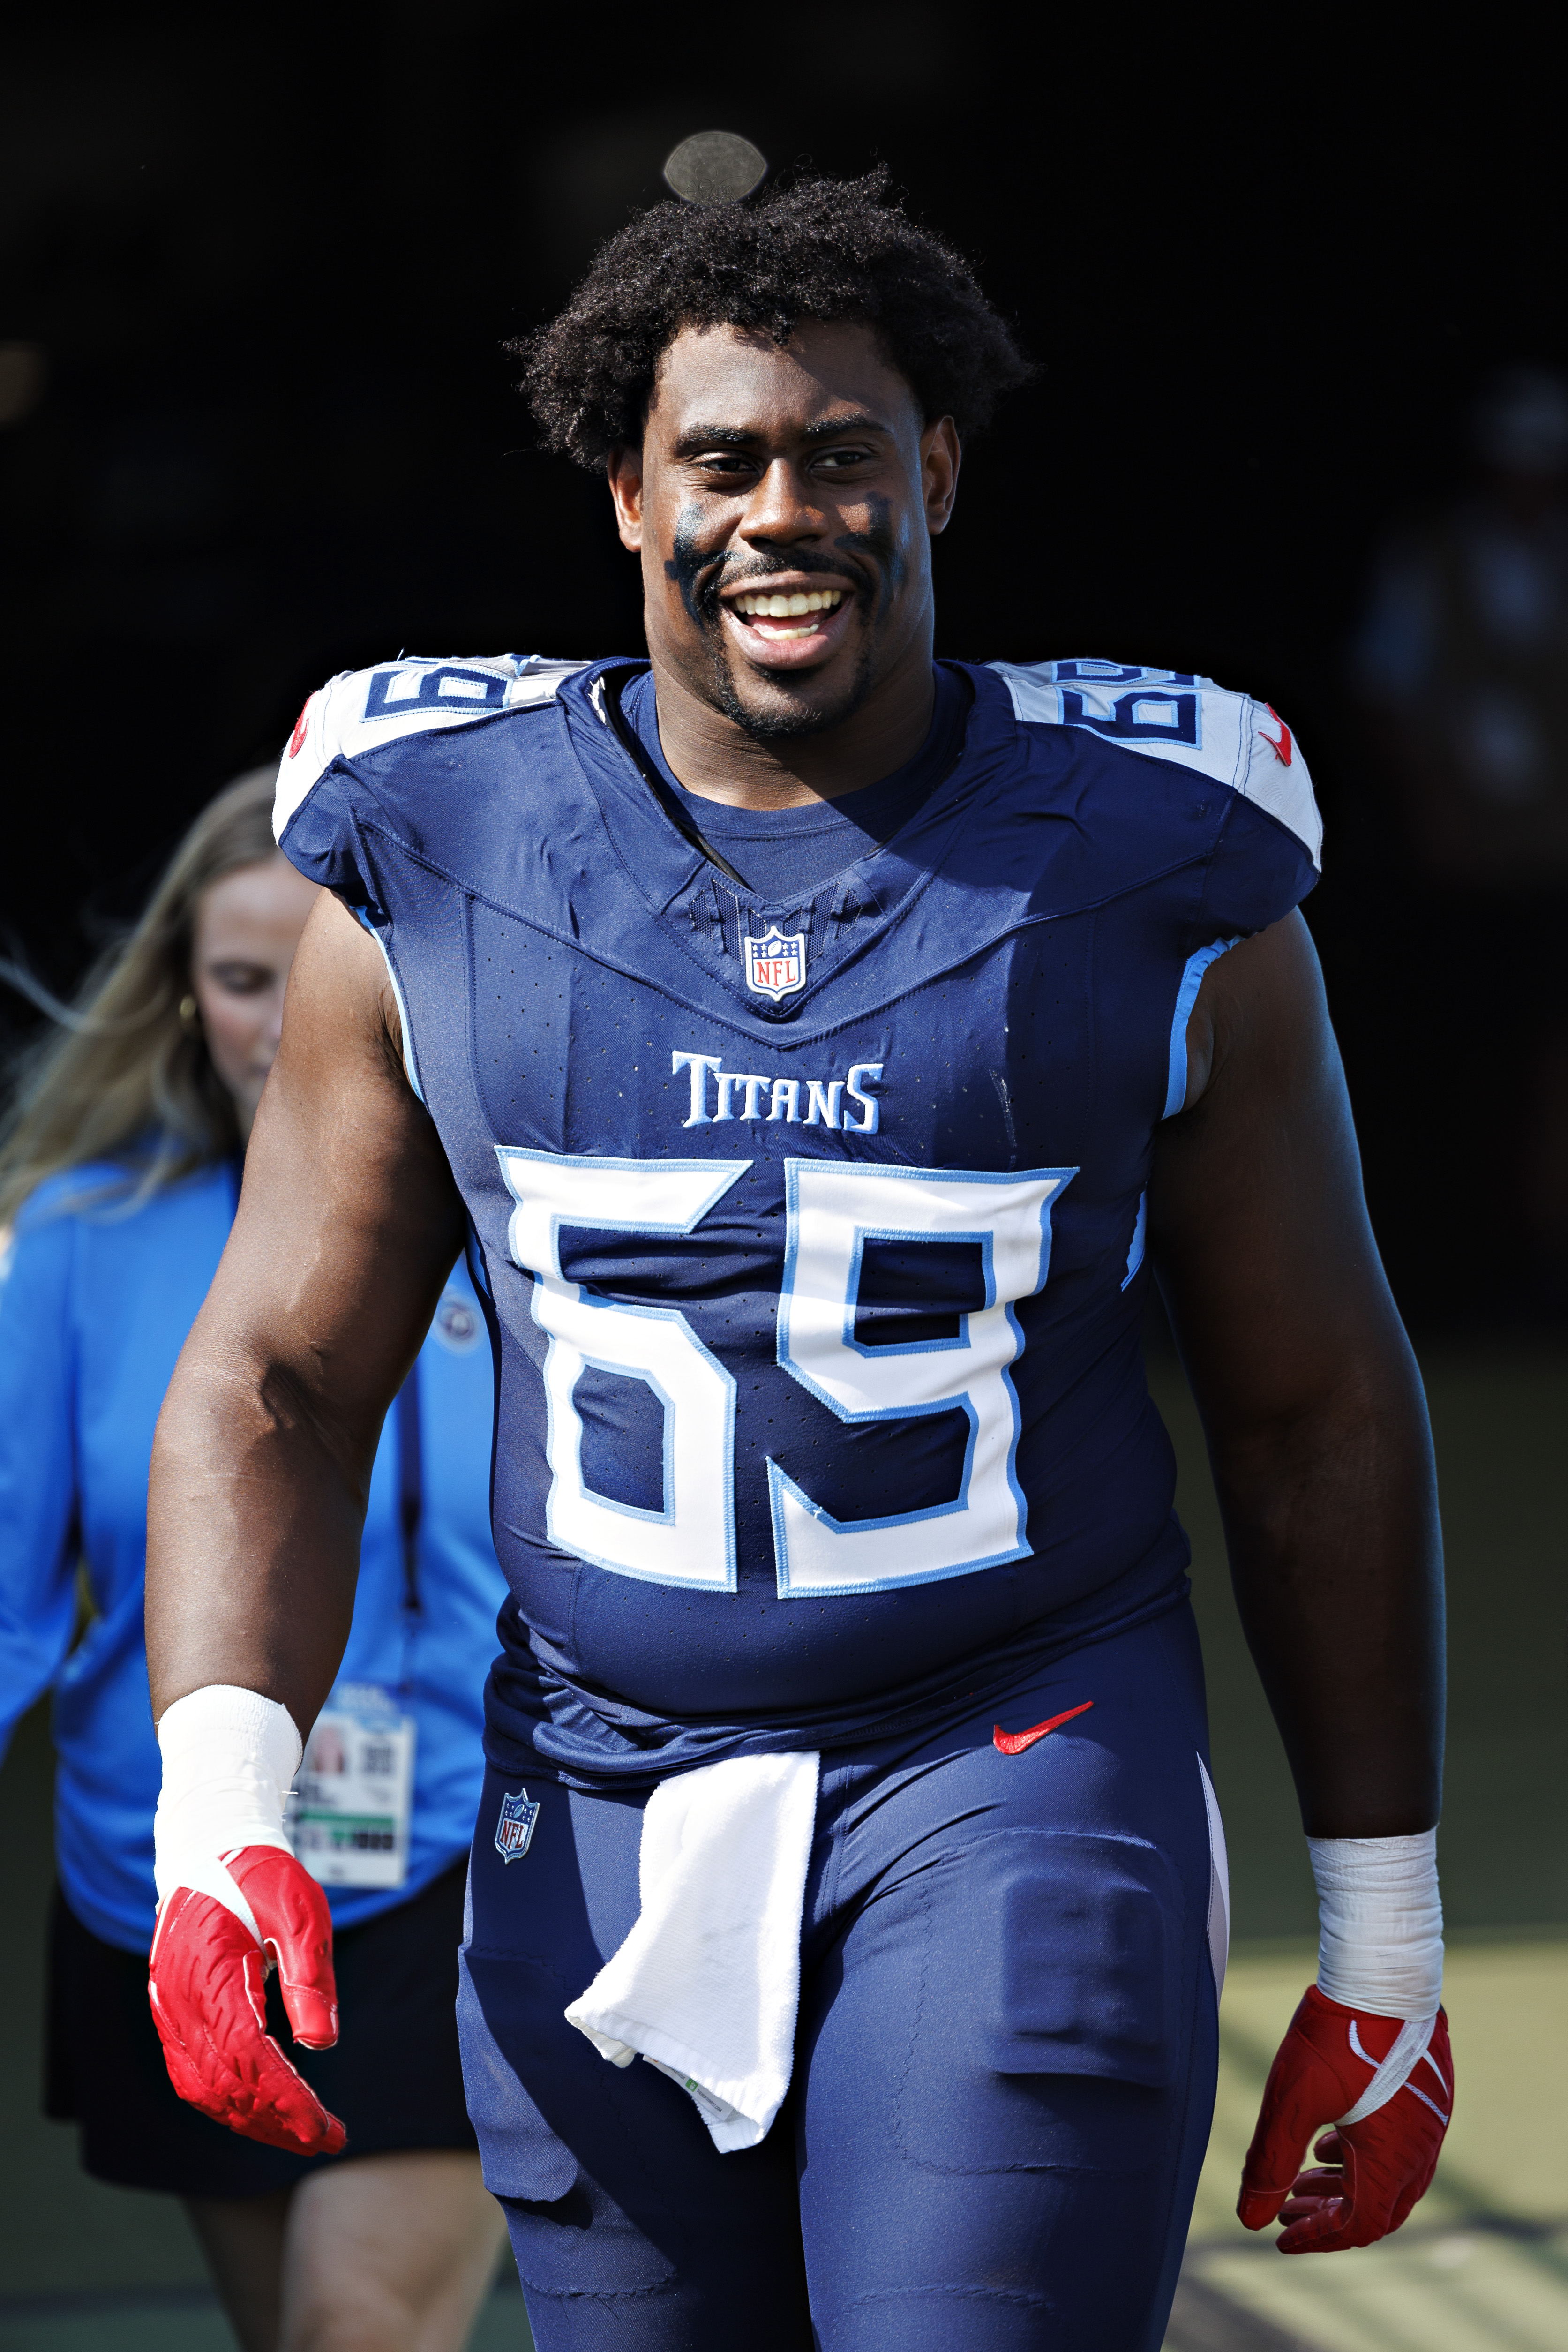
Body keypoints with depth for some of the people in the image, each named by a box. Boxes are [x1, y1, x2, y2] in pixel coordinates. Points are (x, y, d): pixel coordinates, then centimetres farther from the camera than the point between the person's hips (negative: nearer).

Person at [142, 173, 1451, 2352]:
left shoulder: (1154, 874, -1)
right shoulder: (436, 864, 2)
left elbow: (1317, 1418, 6)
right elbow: (277, 1383, 4)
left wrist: (1385, 1945, 7)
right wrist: (219, 1808, -13)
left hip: (1019, 1782, -2)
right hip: (600, 1818, 2)